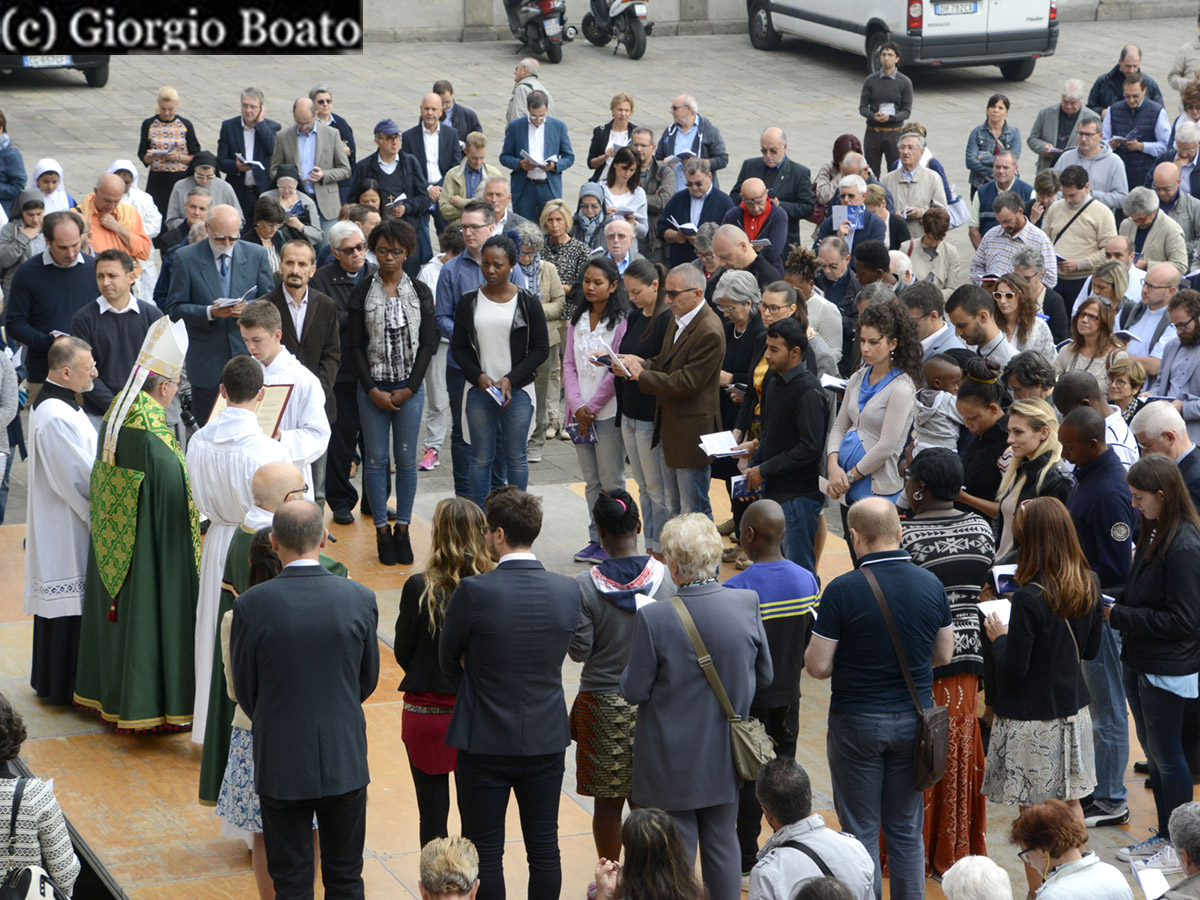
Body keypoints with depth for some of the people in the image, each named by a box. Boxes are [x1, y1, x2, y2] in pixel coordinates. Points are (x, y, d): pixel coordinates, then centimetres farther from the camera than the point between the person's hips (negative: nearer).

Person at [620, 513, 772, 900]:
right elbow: (764, 676, 1)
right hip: (725, 757, 4)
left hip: (672, 762, -4)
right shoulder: (748, 603, -11)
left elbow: (635, 690, -14)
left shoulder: (653, 618, -23)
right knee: (722, 843, 19)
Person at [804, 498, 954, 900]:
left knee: (861, 831, 7)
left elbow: (818, 666, -13)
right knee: (907, 831, 14)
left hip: (858, 720, -4)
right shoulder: (931, 584, -3)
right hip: (914, 717, 4)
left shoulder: (843, 590, -17)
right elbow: (944, 654, 8)